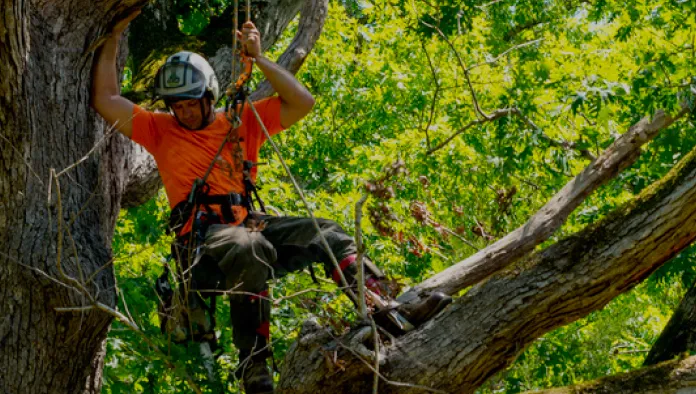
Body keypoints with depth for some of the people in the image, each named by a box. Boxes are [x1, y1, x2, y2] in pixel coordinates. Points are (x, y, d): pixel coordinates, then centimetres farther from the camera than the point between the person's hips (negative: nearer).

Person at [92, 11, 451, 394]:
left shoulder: (241, 121, 20)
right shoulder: (160, 129, 13)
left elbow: (302, 102, 13)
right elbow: (104, 100, 6)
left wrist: (258, 59, 7)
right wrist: (114, 36, 5)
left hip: (247, 223, 5)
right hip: (201, 237, -5)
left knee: (328, 234, -15)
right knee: (250, 248, -40)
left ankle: (391, 314, -28)